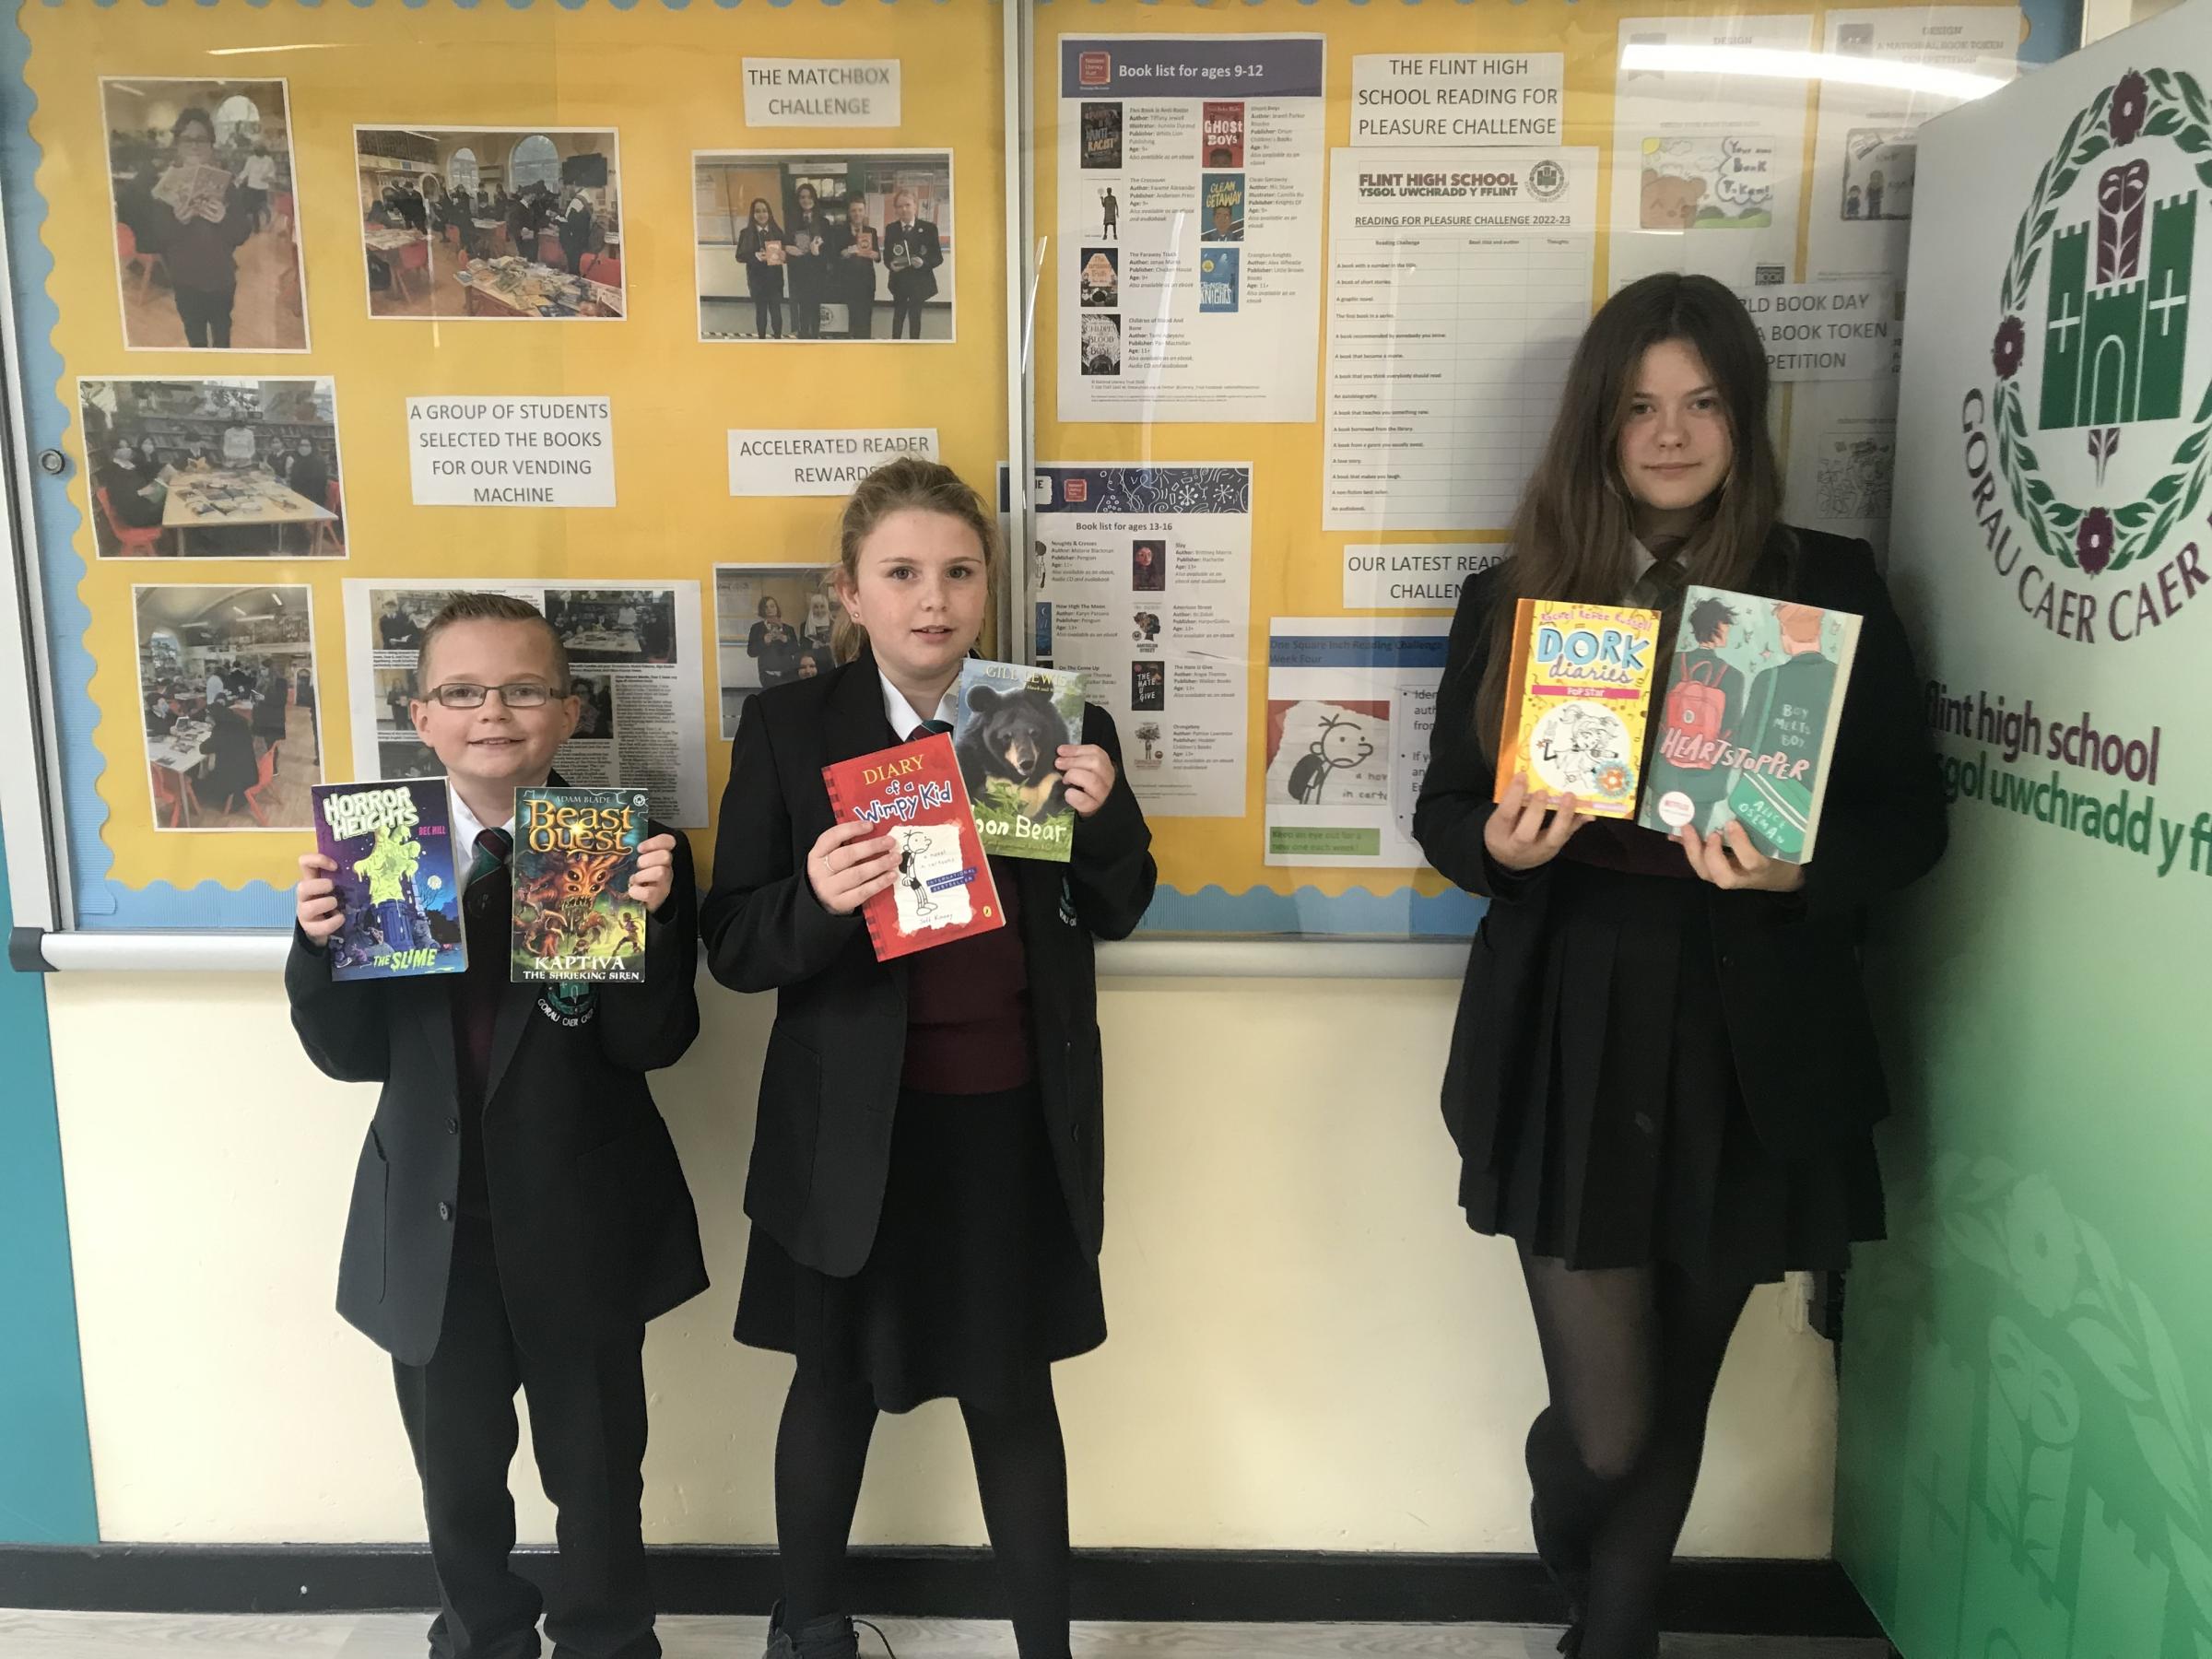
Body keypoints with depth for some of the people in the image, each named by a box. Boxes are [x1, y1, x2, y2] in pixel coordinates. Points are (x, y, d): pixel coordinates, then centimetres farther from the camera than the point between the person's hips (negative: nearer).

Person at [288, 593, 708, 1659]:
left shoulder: (631, 851, -11)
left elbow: (653, 1043, -16)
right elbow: (350, 1054, -3)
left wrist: (646, 919, -32)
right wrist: (320, 941, -21)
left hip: (581, 1221, -2)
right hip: (433, 1222, 3)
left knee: (597, 1472, 16)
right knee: (457, 1472, 22)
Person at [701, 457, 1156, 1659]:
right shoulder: (788, 728, -6)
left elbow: (1116, 914, 5)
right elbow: (733, 947, -8)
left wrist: (1102, 815, -15)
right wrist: (816, 900, -29)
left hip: (1015, 1119, 1)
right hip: (854, 1123, 0)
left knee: (1013, 1387, 15)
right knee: (836, 1380, 18)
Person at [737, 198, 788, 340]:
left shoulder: (777, 231, 1)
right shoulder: (746, 233, -2)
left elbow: (785, 251, 4)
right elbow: (739, 256, -4)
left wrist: (783, 255, -21)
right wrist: (755, 256, -22)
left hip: (775, 278, 1)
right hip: (756, 279, 0)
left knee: (776, 310, 1)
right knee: (760, 310, 7)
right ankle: (761, 338, 16)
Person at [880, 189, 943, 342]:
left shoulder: (928, 228, -8)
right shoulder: (890, 229, 1)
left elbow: (938, 257, -8)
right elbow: (886, 256, 4)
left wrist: (923, 262, -27)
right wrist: (891, 264, -20)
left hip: (919, 281, -2)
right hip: (899, 280, 2)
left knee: (915, 316, 7)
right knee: (898, 315, 14)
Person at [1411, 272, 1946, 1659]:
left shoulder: (1831, 588, 1)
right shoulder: (1514, 597, 3)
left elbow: (1912, 818, 1)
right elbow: (1444, 811, 6)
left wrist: (1800, 869, -19)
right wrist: (1498, 844, -16)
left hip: (1749, 1046, 1)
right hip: (1570, 1039, 0)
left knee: (1676, 1399, 14)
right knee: (1607, 1423, 1)